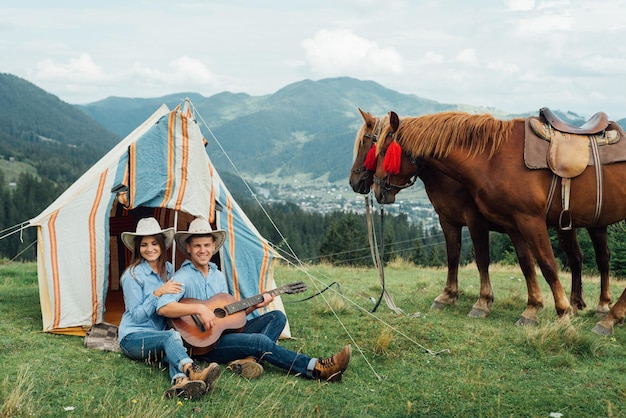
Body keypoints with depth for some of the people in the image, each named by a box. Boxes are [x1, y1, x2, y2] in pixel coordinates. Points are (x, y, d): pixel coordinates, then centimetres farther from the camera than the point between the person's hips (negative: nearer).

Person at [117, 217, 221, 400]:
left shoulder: (168, 269, 9)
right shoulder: (133, 275, -9)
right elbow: (137, 316, -12)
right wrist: (158, 293, -21)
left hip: (159, 335, 5)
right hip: (133, 337, -5)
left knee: (173, 350, -32)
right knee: (171, 337, -37)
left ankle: (180, 381, -64)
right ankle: (192, 371, -65)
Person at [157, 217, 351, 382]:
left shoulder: (218, 275, 17)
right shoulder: (183, 277, -6)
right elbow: (163, 307, -23)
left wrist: (253, 305, 4)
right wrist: (199, 308, -29)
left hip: (226, 332, 9)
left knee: (277, 317, -2)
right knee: (260, 341, -27)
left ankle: (247, 360, -27)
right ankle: (317, 368, -28)